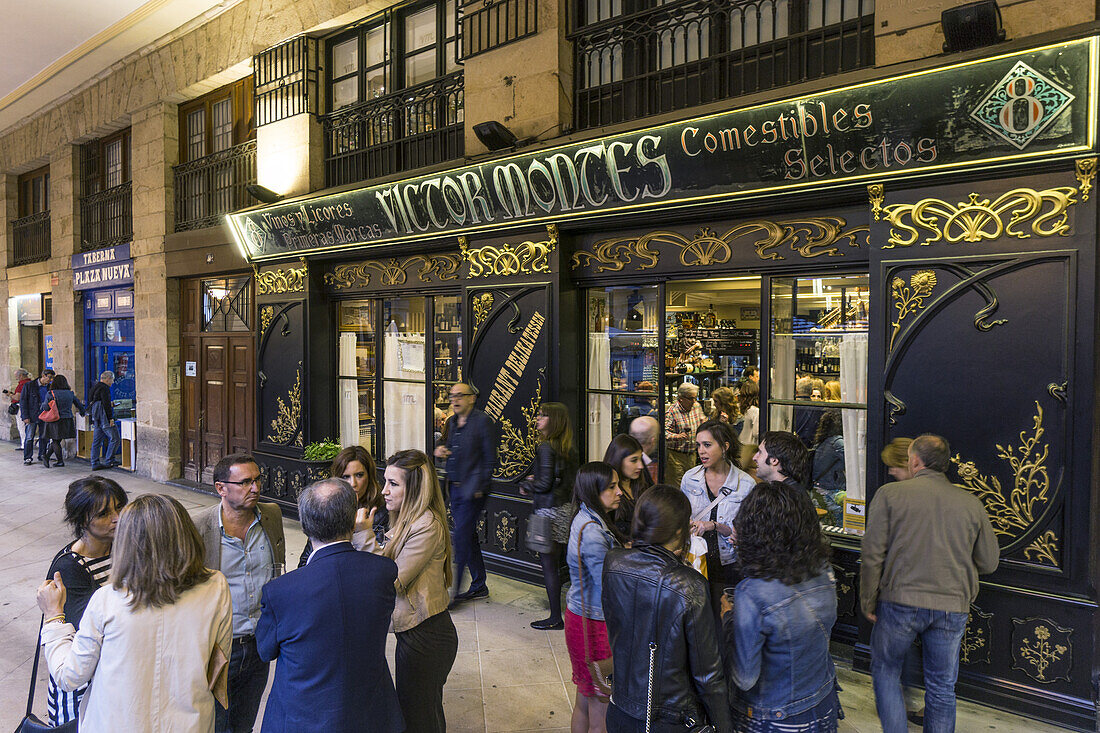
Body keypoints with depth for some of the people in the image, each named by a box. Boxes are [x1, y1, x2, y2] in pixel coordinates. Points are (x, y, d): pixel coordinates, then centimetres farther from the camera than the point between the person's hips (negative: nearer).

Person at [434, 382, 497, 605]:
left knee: (461, 538, -7)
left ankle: (453, 592, 1)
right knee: (469, 537, 14)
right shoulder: (452, 422, 12)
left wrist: (479, 488, -14)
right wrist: (440, 451, 0)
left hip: (472, 490, -7)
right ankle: (479, 586, 25)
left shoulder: (482, 421, -9)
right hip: (455, 488, 8)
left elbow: (490, 458, -10)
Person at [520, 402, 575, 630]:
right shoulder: (565, 447, 9)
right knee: (554, 563, 18)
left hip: (548, 510, -9)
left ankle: (556, 618, 6)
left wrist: (526, 486, 0)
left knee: (549, 565, -1)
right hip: (563, 507, 9)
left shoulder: (546, 447, -17)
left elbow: (544, 484, -19)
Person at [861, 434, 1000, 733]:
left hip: (901, 600, -3)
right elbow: (989, 562, 10)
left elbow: (873, 554, -7)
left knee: (885, 670, 17)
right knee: (942, 687, 17)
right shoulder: (972, 503, 3)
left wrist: (868, 602, 3)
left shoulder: (889, 493, -5)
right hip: (953, 606, 3)